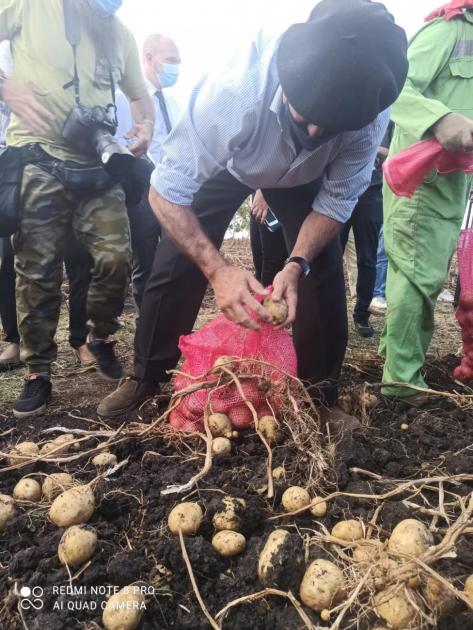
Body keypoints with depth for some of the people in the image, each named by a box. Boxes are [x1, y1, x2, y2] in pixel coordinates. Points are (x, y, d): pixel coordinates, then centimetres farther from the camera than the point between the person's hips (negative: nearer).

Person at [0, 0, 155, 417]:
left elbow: (140, 95, 24)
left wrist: (146, 127, 3)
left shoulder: (121, 34, 17)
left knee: (116, 259, -9)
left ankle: (101, 340, 18)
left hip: (97, 166, 3)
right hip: (37, 162, -3)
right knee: (38, 270, -3)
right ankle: (39, 370, 11)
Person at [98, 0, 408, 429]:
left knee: (325, 272, -12)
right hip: (227, 163, -1)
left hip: (303, 176, 2)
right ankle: (147, 377, 12)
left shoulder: (370, 110, -34)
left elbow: (337, 199, -21)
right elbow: (166, 191, -36)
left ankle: (321, 393, 7)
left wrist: (297, 265, -36)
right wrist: (218, 270, -48)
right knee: (176, 262, -10)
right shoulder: (234, 89, -43)